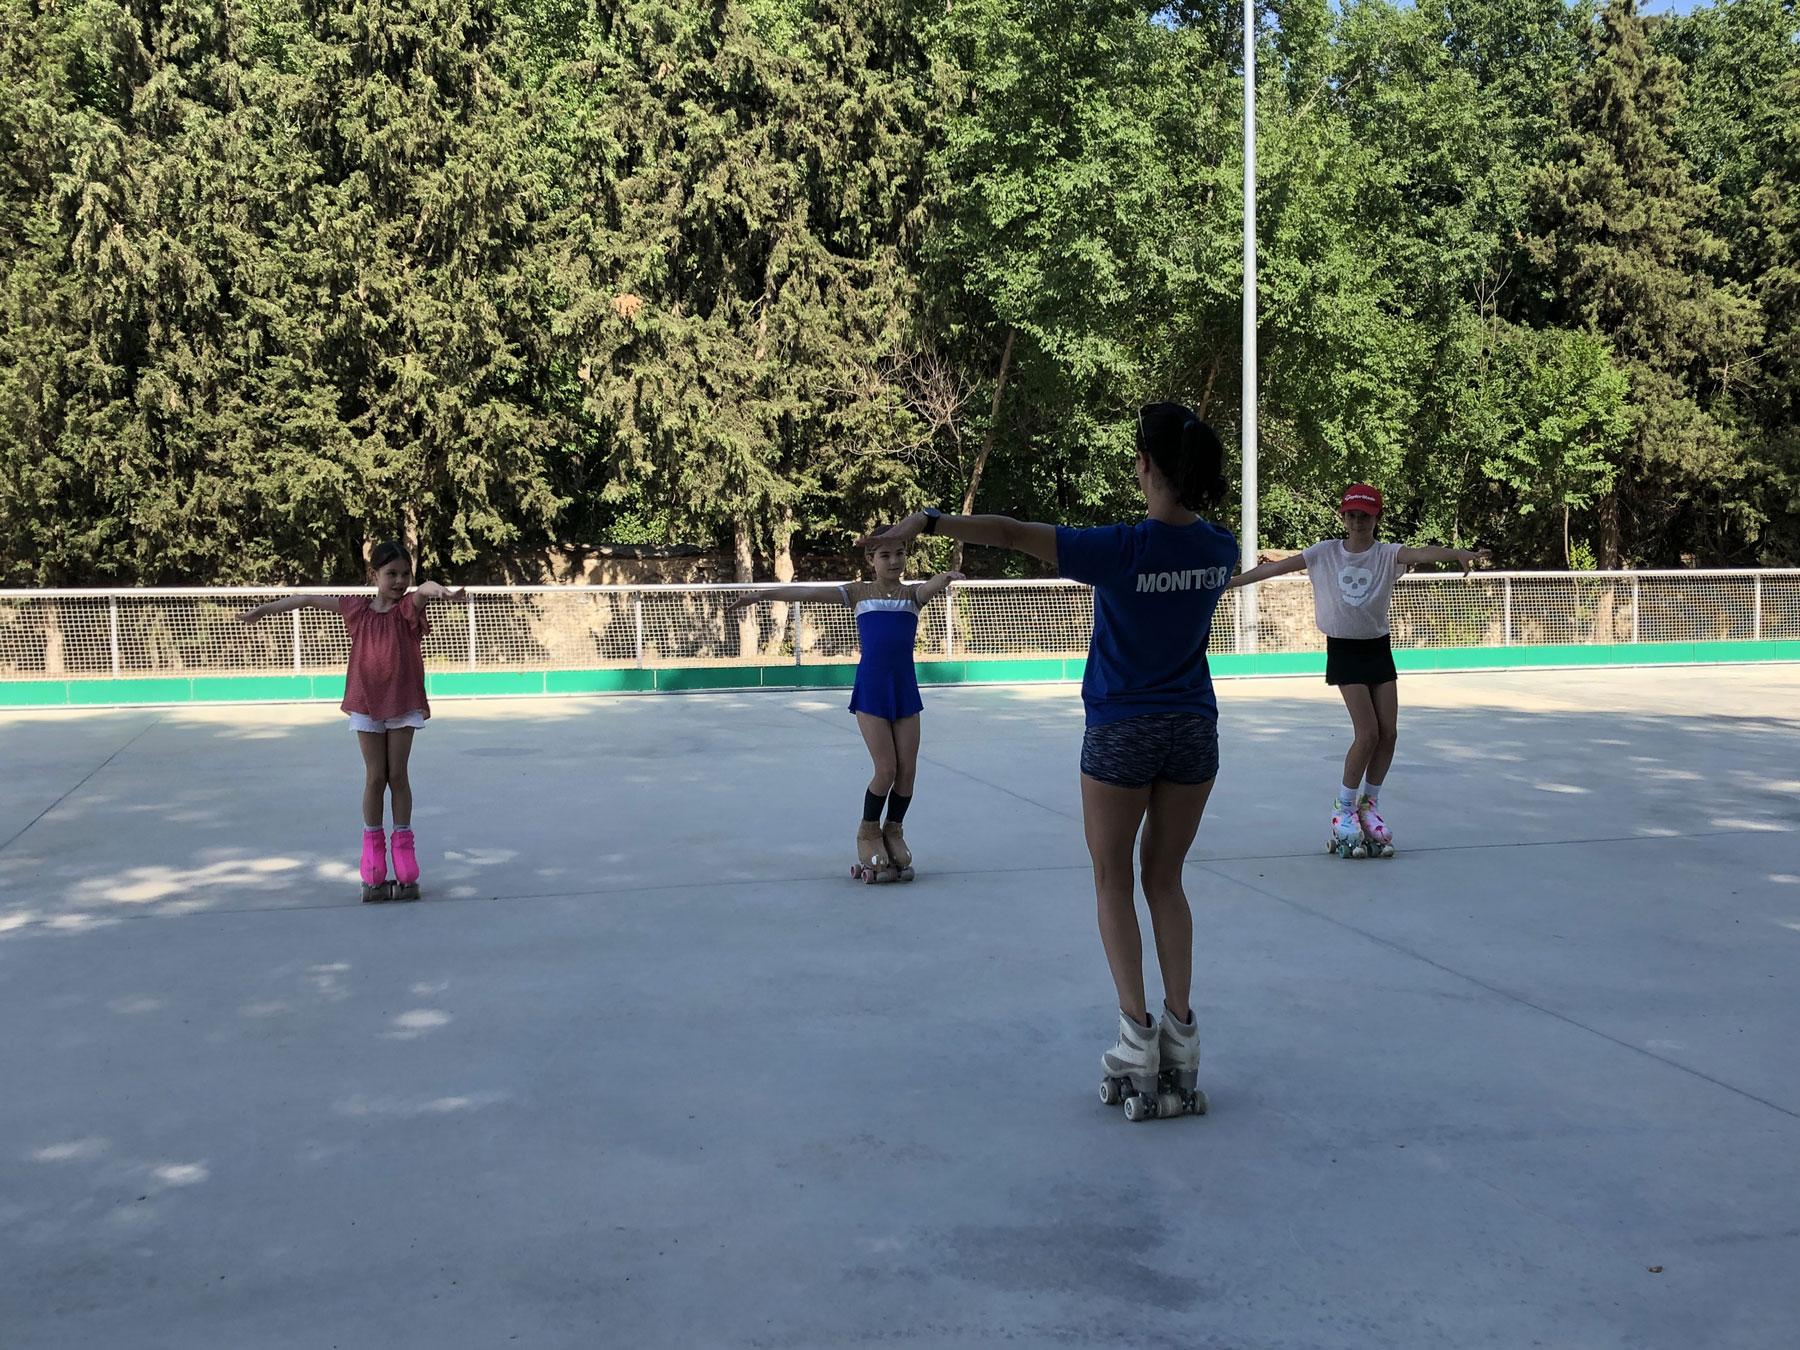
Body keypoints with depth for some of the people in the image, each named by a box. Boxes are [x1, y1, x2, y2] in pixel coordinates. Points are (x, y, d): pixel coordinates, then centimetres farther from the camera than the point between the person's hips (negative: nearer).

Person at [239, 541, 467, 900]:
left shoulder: (409, 608, -6)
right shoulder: (357, 609, 1)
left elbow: (425, 587, -30)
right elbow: (309, 599, 11)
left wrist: (441, 591, -54)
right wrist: (264, 610, 15)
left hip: (403, 703, -1)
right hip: (367, 704, 1)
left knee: (398, 776, 3)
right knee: (375, 777, 3)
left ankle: (406, 872, 12)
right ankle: (373, 874, 11)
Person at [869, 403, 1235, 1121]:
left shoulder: (1123, 548, -18)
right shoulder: (1218, 546, -3)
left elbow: (1013, 532, -20)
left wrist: (928, 520, -14)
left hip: (1121, 734, -4)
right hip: (1194, 731, 4)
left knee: (1113, 880, 9)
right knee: (1165, 879, 14)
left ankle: (1138, 1033, 1)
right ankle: (1179, 1036, 10)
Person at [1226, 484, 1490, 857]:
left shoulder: (1387, 553, -6)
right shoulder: (1325, 552, -4)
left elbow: (1421, 553, -25)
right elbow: (1279, 566, 1)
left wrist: (1459, 553, -44)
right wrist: (1233, 580, 1)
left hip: (1379, 648, 3)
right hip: (1343, 650, -2)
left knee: (1388, 732, 0)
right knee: (1367, 733, -11)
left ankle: (1369, 805, 19)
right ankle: (1343, 808, 4)